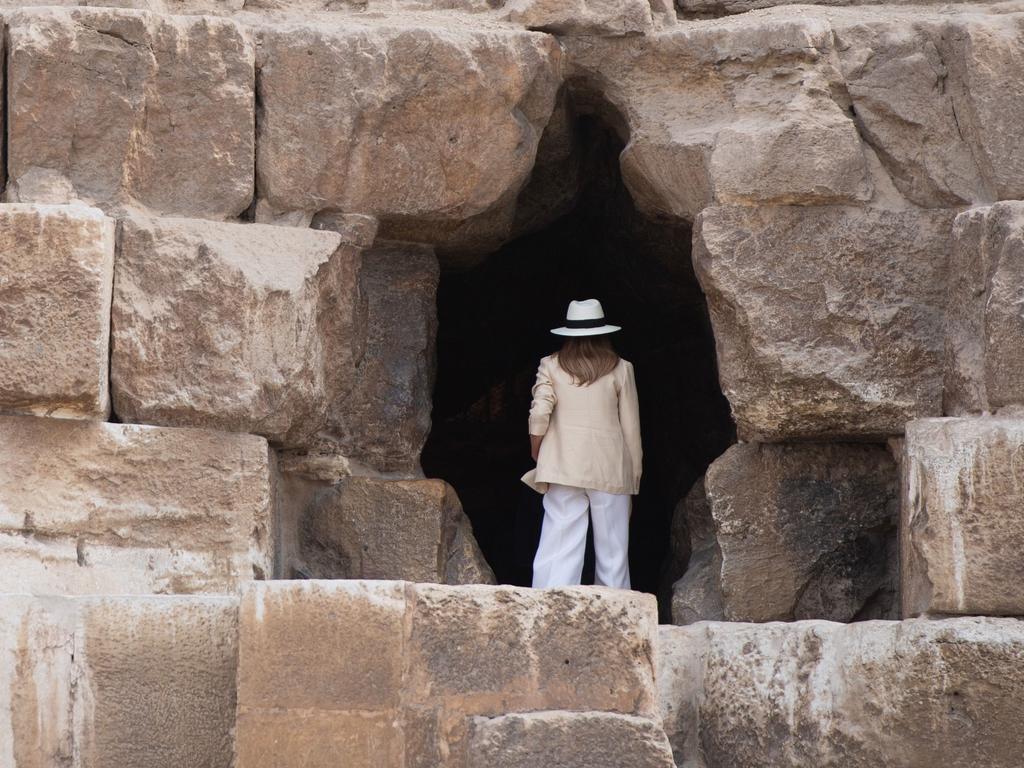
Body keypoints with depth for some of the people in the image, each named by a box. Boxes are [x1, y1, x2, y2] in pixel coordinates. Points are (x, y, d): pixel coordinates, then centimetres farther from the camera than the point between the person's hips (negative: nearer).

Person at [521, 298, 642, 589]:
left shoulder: (551, 366, 2)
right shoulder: (620, 369, 2)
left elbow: (539, 414, -6)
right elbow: (631, 426, 4)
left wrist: (536, 455, 10)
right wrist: (635, 473, 11)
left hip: (562, 467, 0)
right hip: (610, 467, 0)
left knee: (558, 544, -1)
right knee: (612, 552, 6)